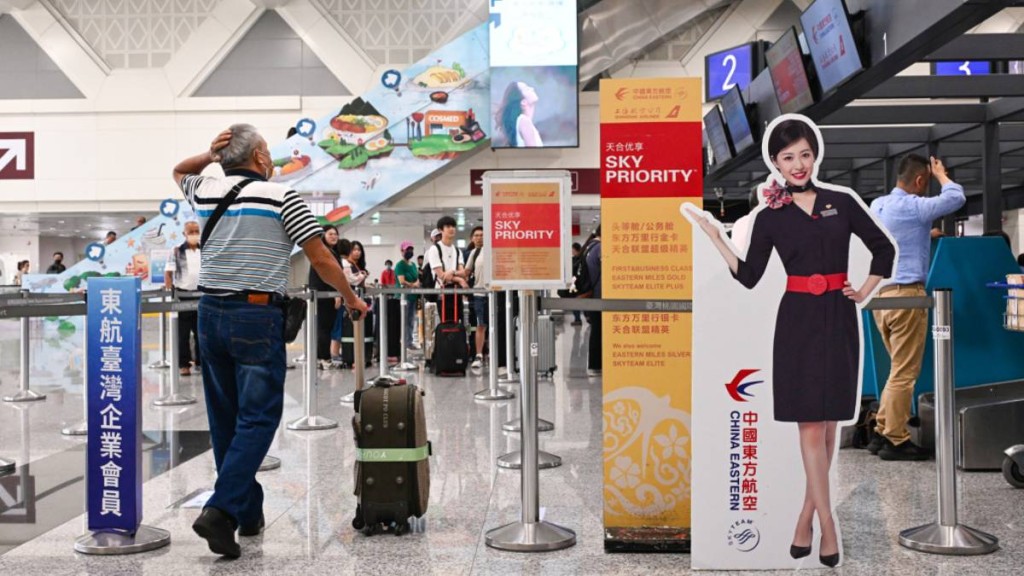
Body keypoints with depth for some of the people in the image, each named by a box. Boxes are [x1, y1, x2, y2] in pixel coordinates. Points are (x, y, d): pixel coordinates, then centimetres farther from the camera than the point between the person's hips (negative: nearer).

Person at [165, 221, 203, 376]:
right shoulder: (176, 252, -2)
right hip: (182, 295, -3)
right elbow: (168, 273, -5)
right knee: (183, 333, 3)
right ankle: (183, 364, 9)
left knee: (201, 330, 8)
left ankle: (201, 361, 19)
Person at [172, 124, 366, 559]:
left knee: (225, 420, 12)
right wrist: (351, 299, 10)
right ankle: (221, 511, -15)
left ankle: (248, 513, 21)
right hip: (258, 317, -6)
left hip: (211, 313, 6)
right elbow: (321, 260, -5)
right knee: (257, 419, -2)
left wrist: (208, 156, 13)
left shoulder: (207, 192, 10)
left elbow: (180, 171, 34)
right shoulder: (282, 198, -4)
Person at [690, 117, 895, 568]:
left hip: (838, 319, 2)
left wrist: (865, 292, 4)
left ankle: (807, 514, 19)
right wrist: (716, 238, -9)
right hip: (798, 321, -1)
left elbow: (884, 248, 13)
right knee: (809, 424, -3)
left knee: (828, 422, 7)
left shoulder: (842, 203, 4)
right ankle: (828, 526, 2)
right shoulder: (770, 217, 2)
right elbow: (749, 277, -1)